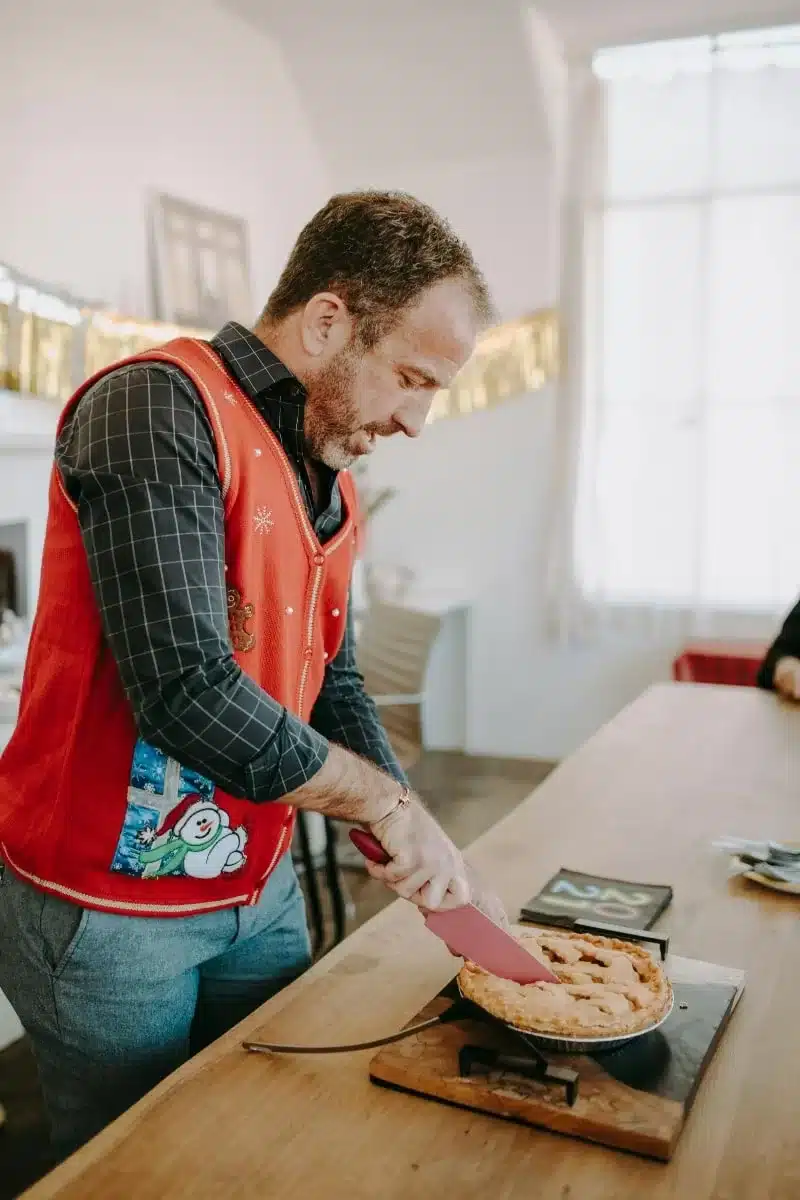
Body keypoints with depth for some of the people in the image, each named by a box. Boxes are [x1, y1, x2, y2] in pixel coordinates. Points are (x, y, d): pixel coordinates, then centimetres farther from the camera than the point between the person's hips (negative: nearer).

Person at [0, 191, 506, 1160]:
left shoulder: (331, 483, 7)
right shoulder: (157, 408, -20)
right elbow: (183, 687, -30)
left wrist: (423, 850, -2)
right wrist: (387, 802, -19)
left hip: (262, 894, 8)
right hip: (105, 909, -7)